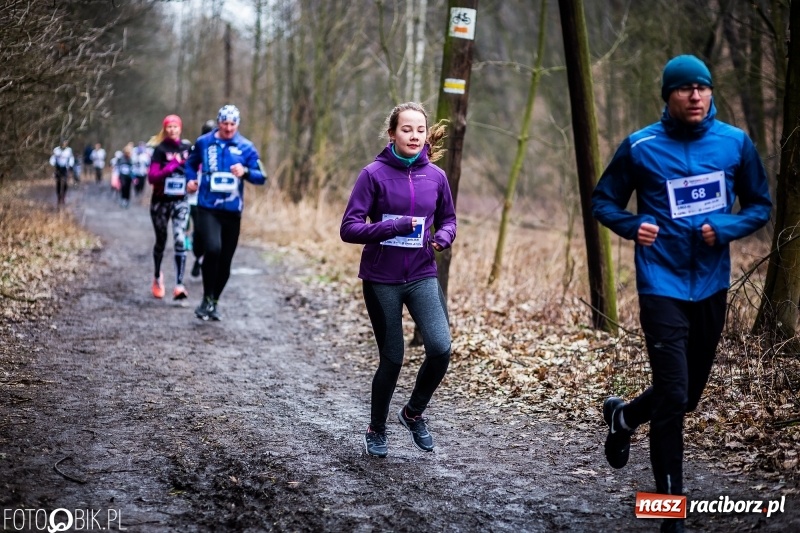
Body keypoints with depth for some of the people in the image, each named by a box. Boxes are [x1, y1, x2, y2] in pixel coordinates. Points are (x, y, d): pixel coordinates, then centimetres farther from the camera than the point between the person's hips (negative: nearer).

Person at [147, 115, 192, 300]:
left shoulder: (187, 148, 4)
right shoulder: (160, 150, -7)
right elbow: (152, 177, -16)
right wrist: (172, 165, -25)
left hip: (180, 201, 1)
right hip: (161, 201, -1)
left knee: (180, 240, -14)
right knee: (161, 241, 13)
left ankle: (179, 285, -17)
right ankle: (157, 277, 38)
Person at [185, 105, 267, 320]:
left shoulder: (246, 147, 1)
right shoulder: (203, 142, 3)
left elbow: (261, 177, 0)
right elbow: (191, 163, 21)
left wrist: (245, 172, -20)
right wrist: (191, 179, 2)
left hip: (232, 211, 2)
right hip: (207, 208, -2)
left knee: (225, 261, 8)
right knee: (213, 250, -23)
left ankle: (215, 302, 28)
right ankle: (206, 300, -7)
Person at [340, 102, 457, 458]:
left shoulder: (435, 176, 2)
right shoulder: (374, 174, -9)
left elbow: (448, 219, 15)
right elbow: (349, 228, -12)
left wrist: (443, 237, -7)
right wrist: (393, 226, -24)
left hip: (422, 276, 3)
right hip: (381, 279, -3)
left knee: (440, 348, -14)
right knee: (392, 359, 4)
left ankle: (414, 412, 13)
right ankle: (376, 430, 29)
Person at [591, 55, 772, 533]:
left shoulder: (736, 143, 0)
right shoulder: (641, 147, -6)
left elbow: (760, 206, 8)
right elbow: (604, 202, 5)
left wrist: (726, 228, -12)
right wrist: (632, 225, -16)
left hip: (712, 287, 4)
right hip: (663, 287, -4)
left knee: (689, 395, 16)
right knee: (673, 398, -8)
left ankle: (624, 415, 47)